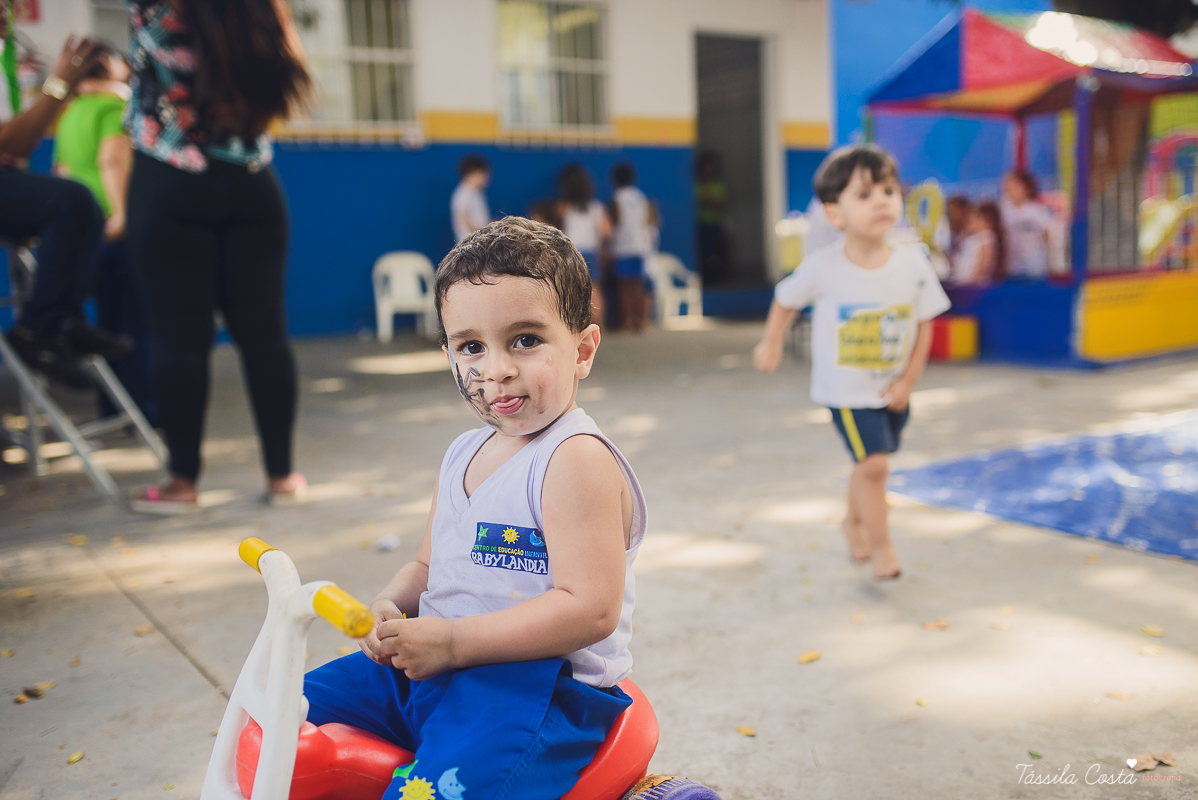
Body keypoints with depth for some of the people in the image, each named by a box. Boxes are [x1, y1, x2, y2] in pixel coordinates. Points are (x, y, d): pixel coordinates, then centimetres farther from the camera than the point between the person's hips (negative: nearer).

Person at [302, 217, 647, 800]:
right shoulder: (462, 455, 10)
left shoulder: (577, 459, -16)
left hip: (541, 683, -8)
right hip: (433, 665, 8)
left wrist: (452, 639, -22)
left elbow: (590, 609, -23)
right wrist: (390, 606, -2)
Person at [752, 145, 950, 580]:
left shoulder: (914, 263, -12)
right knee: (873, 463, -13)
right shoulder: (822, 268, -19)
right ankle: (881, 546, 7)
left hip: (893, 389, 4)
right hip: (847, 390, -3)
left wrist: (908, 380, -7)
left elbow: (924, 324, -3)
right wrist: (771, 344, 2)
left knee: (869, 464, 18)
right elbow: (786, 299, 1)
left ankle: (853, 521, 46)